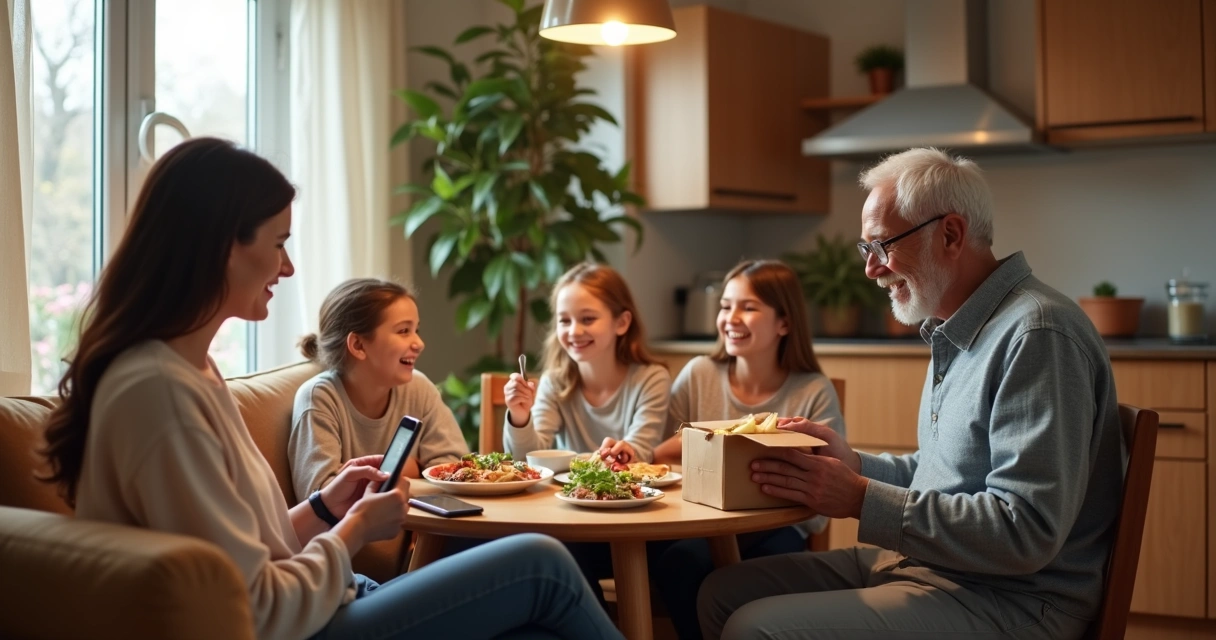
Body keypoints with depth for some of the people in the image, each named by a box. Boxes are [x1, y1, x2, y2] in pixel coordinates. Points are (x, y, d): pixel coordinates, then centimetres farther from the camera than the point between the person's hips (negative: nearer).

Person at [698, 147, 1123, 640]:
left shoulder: (1037, 335, -20)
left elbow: (1026, 534, -26)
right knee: (723, 593, 6)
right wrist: (855, 465, 3)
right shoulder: (956, 332, 13)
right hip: (923, 561, 10)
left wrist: (862, 499, -23)